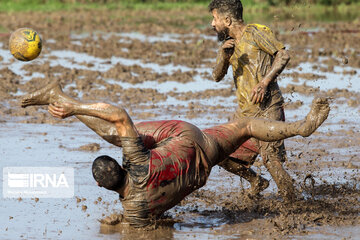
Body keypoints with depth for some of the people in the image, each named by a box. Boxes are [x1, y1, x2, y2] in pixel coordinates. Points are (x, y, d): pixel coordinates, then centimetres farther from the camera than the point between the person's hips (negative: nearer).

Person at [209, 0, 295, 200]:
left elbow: (283, 55, -11)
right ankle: (256, 182, 28)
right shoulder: (228, 43, 15)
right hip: (245, 111, 8)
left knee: (271, 159, -17)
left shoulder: (255, 33, -7)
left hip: (267, 108, -8)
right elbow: (217, 76, 6)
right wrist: (223, 56, -14)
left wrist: (264, 82, -20)